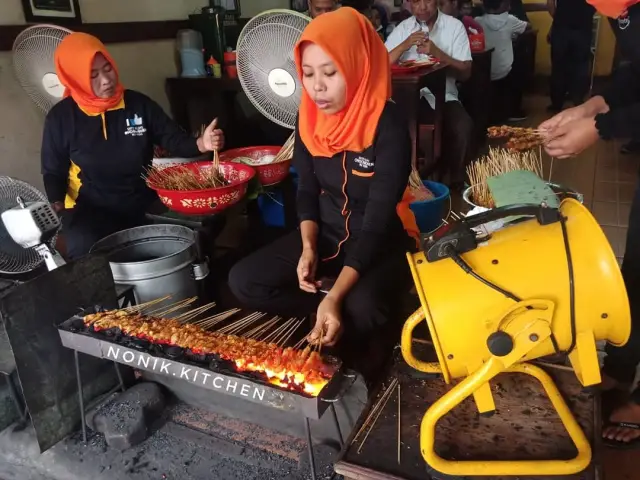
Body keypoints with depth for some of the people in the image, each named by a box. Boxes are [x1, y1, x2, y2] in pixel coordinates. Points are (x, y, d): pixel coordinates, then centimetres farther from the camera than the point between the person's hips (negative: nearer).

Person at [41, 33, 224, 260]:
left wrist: (200, 144, -19)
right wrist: (57, 204, -13)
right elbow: (53, 172, 7)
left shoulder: (139, 103, 1)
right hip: (92, 210, -2)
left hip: (145, 202, 2)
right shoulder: (60, 118, -2)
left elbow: (174, 139, 4)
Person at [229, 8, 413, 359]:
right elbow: (307, 190, 4)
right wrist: (308, 248, -14)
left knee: (356, 314, -34)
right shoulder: (310, 116, -6)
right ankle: (345, 295, -4)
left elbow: (378, 220, -26)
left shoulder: (388, 127, -24)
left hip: (382, 244, -5)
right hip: (325, 234, 6)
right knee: (242, 281, -10)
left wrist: (335, 297, -35)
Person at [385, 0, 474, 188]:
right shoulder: (402, 28, 7)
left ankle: (457, 182, -3)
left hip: (443, 96, -1)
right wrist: (404, 45, -17)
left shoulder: (454, 26, 2)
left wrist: (436, 52, -17)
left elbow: (465, 72, -4)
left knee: (463, 127, -29)